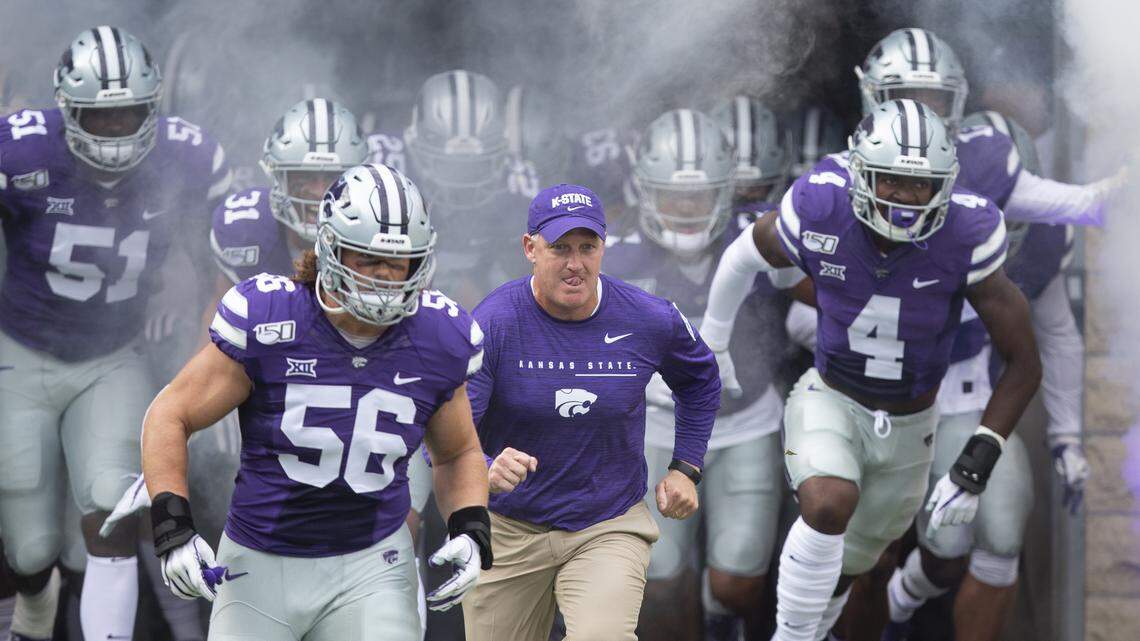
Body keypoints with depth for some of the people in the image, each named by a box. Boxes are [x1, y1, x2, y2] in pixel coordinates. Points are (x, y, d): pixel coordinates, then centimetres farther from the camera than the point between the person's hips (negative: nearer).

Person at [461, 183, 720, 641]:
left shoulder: (649, 321, -7)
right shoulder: (494, 323, -15)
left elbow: (699, 381, 17)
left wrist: (686, 468, 9)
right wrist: (486, 473, -44)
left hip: (609, 529, 0)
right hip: (508, 530, 0)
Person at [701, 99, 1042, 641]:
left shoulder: (965, 240, -26)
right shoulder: (818, 219, -24)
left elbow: (1024, 363, -17)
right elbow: (744, 254, 1)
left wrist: (975, 467, -23)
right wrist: (713, 342, 17)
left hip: (909, 428, 2)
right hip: (829, 401, -2)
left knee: (843, 570, 18)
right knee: (829, 505, -33)